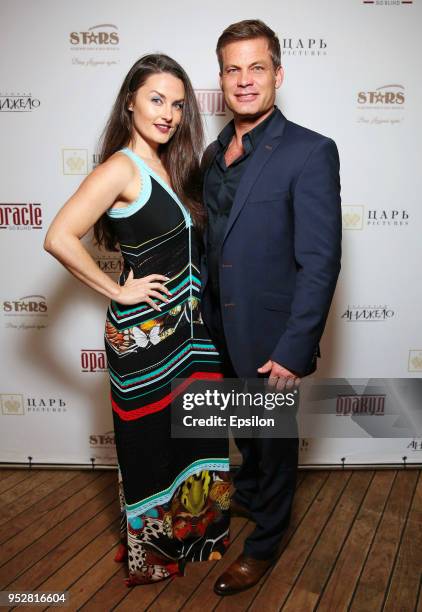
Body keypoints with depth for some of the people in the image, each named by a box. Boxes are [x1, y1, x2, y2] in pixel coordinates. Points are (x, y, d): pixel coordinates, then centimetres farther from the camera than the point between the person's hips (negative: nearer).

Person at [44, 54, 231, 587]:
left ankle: (196, 534, 43)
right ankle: (153, 555, 37)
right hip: (146, 333, -7)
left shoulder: (169, 165, 10)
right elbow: (59, 238, -24)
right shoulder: (121, 167, -14)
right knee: (153, 444, 11)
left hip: (191, 327, 8)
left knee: (200, 436, 18)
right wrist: (117, 292, -16)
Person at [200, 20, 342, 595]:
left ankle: (265, 541, 38)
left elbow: (320, 262, -19)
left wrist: (294, 349, -21)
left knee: (274, 435, 14)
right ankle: (248, 493, 55)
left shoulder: (311, 152, -16)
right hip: (222, 326, 7)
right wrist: (206, 310, 9)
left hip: (268, 332, -6)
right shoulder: (215, 152, 6)